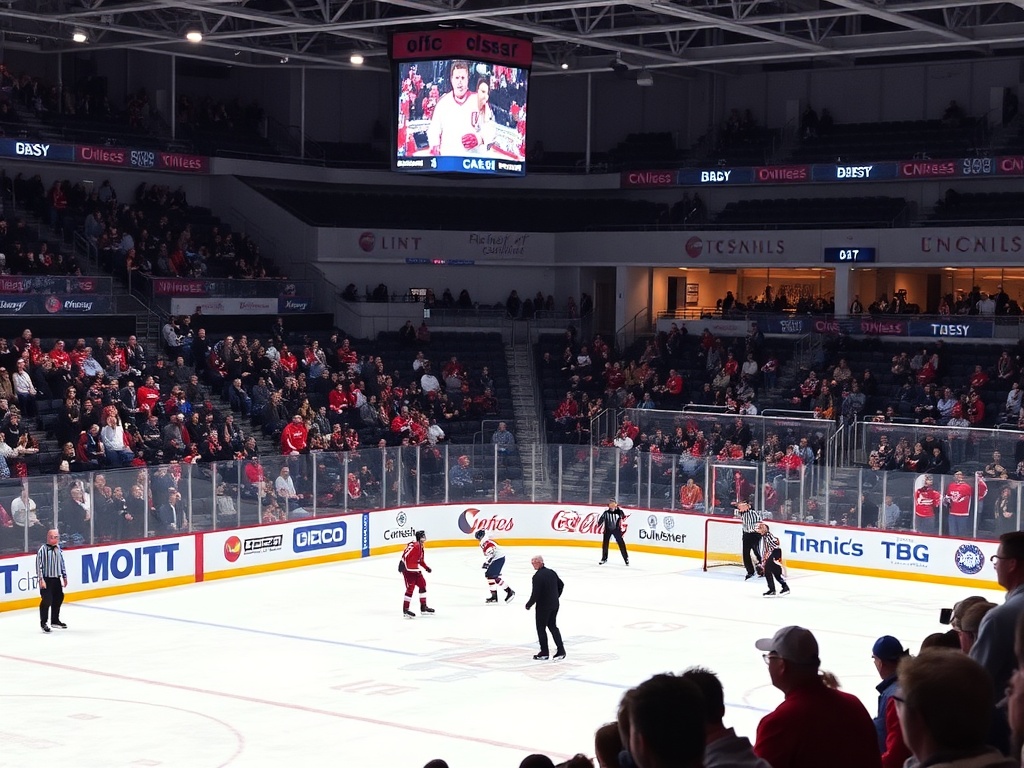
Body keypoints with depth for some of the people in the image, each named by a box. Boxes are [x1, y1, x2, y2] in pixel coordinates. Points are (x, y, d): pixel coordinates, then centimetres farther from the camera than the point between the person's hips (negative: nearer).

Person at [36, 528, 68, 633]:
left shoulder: (58, 548, 6)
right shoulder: (43, 549, -14)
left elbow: (62, 563, 16)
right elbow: (39, 565, -16)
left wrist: (64, 577, 17)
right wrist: (41, 579, -19)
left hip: (56, 579, 7)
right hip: (46, 579, -7)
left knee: (58, 598, 13)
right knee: (47, 600, -10)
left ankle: (55, 620, 29)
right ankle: (43, 622, 2)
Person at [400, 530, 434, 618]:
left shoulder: (421, 547, 15)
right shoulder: (414, 546, -19)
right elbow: (405, 555, -27)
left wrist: (426, 568, 20)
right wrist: (402, 564, -32)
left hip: (415, 570, 11)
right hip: (408, 570, -11)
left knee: (422, 585, 15)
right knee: (410, 588, -11)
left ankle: (423, 607, 24)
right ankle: (405, 610, -7)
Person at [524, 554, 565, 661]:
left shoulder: (537, 576, -20)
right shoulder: (551, 572, 4)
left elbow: (535, 594, -22)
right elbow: (561, 585, 15)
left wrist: (528, 605, -7)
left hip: (543, 606, -7)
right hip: (554, 605, 7)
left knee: (541, 628, 6)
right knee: (553, 626, 17)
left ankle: (544, 653, 11)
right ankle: (561, 651, 14)